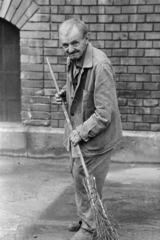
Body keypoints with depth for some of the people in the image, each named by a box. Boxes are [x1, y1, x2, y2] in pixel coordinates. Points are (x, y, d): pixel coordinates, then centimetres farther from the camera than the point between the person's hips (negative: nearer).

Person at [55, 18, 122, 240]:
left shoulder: (100, 66, -28)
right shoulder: (73, 60, 0)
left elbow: (104, 114, -28)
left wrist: (81, 133, -22)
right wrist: (65, 93, 3)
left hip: (96, 136, -9)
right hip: (79, 132, 9)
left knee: (86, 182, 3)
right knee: (78, 177, 21)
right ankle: (87, 219, 41)